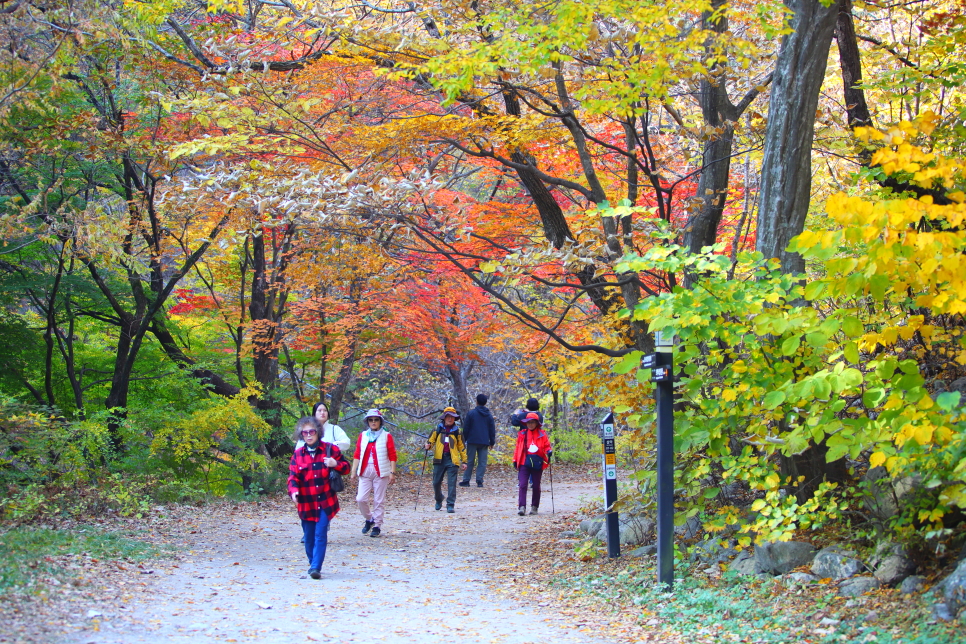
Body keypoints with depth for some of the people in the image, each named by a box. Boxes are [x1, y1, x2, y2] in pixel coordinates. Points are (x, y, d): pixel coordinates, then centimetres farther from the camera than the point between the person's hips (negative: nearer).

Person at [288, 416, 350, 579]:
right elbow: (293, 476, 0)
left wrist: (336, 464, -14)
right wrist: (294, 490, -20)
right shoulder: (298, 454, 5)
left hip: (326, 502, -2)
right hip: (306, 503, 2)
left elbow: (346, 468, 9)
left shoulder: (330, 449, 3)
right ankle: (312, 563, 24)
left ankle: (316, 567, -14)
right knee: (309, 537, 8)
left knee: (320, 535, -11)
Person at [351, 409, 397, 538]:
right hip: (365, 471, 3)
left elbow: (392, 456, -1)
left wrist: (392, 473, -7)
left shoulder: (387, 436, 1)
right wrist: (354, 470, 4)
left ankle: (377, 526, 9)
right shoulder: (363, 436, 10)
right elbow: (357, 454, 10)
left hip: (381, 472, -3)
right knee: (361, 499, -6)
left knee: (379, 500, 0)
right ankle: (369, 519, 18)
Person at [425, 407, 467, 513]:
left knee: (451, 483, -7)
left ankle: (450, 505, -4)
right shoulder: (438, 428, 6)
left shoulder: (457, 430, 7)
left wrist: (464, 461, 10)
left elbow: (461, 446, 12)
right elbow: (431, 440, 14)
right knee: (436, 482, 6)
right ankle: (439, 499, 32)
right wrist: (428, 445, -11)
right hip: (439, 459, 1)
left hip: (452, 460, -1)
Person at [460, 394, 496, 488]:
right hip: (484, 442, 2)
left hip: (472, 441, -2)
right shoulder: (489, 415, 6)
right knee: (482, 462, 3)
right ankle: (479, 481, -3)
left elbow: (466, 428, -1)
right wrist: (492, 442, 17)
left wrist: (464, 440, 8)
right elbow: (492, 430, 9)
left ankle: (466, 480, 4)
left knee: (469, 461, 4)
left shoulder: (471, 414, -3)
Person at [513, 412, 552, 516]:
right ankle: (522, 507, -15)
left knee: (536, 486, 8)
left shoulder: (542, 434, 5)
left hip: (537, 463, 0)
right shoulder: (522, 434, 8)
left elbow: (547, 446, 7)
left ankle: (534, 507, 19)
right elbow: (518, 448, 13)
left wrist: (549, 451, -15)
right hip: (524, 463, 0)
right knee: (522, 485, -11)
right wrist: (515, 460, 9)